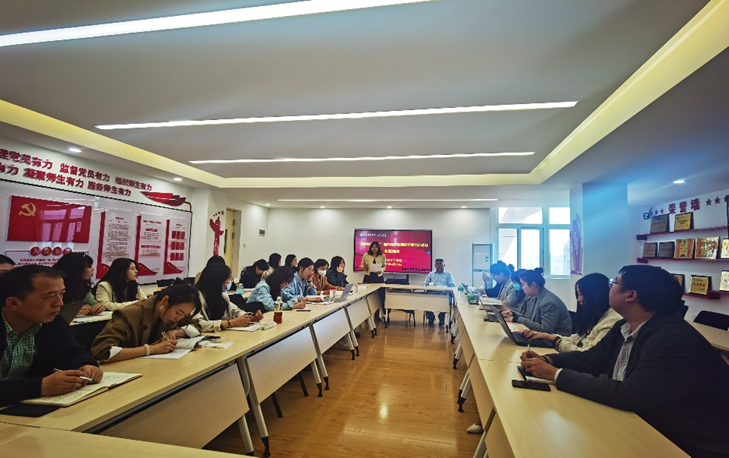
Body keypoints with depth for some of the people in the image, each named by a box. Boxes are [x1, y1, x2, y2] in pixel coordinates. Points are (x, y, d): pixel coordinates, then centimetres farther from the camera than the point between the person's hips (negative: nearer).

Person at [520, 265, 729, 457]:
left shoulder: (674, 340, -29)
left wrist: (555, 374, -28)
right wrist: (546, 360, -12)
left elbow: (626, 395, -32)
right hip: (649, 427, 7)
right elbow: (591, 358, 6)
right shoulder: (625, 327, 0)